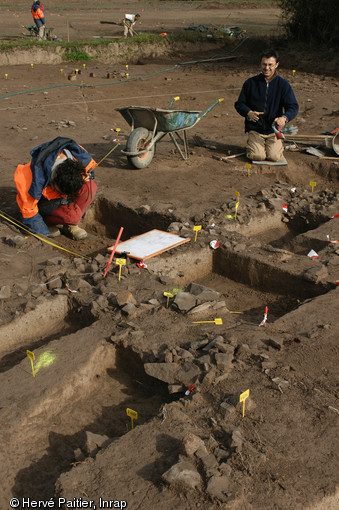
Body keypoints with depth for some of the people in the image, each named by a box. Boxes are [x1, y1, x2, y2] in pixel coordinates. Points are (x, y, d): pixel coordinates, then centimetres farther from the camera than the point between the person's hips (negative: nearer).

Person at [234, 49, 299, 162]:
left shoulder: (283, 84, 2)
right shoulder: (250, 83, 3)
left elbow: (293, 107, -4)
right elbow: (239, 104, 7)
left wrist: (284, 118, -27)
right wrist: (249, 113, -16)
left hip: (274, 129, 0)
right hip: (255, 128, 0)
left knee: (274, 156, -19)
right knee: (257, 156, -22)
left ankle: (278, 144, 18)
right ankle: (251, 143, 15)